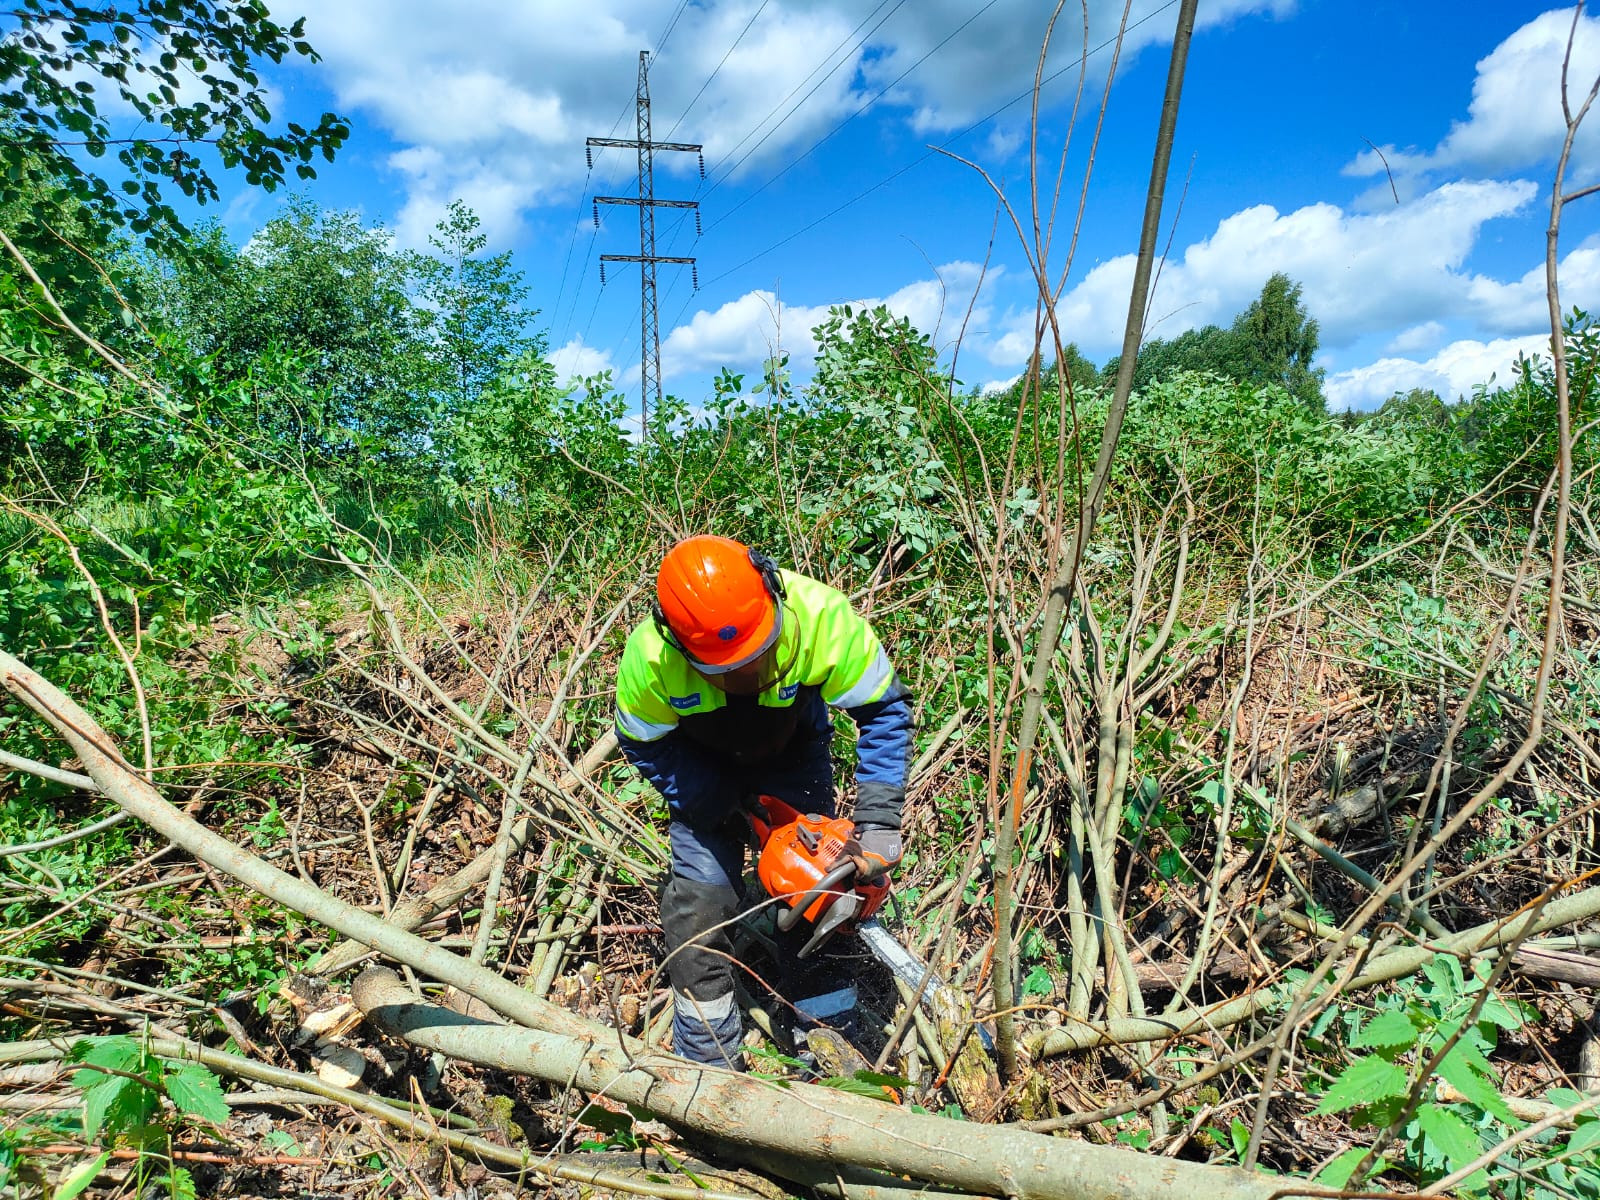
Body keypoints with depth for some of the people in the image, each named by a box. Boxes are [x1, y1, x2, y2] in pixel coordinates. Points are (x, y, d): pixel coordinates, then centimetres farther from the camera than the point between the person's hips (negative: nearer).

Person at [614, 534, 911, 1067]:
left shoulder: (821, 616, -38)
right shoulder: (650, 657, -35)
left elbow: (884, 709, -26)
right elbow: (644, 742, -15)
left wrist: (879, 819, -32)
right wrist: (721, 810, -21)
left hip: (794, 757, 1)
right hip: (704, 767, 0)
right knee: (700, 898, -9)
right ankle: (707, 1059, 10)